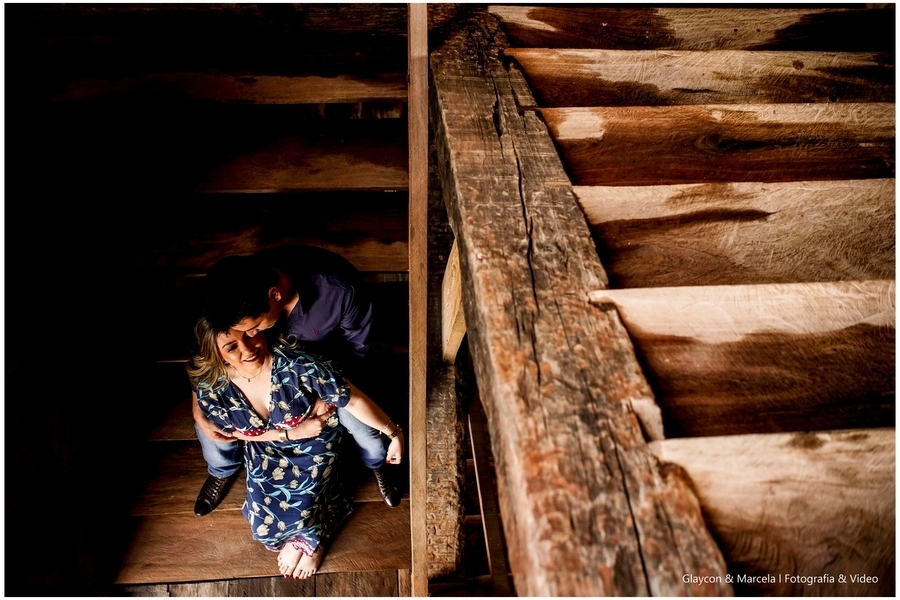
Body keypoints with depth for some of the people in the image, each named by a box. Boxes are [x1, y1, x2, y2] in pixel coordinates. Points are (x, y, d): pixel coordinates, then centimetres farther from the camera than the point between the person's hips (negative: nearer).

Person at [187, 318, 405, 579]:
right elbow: (240, 432, -8)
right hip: (265, 448, 3)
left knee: (300, 507, -15)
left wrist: (393, 433, -19)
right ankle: (305, 530, 30)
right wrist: (292, 432, -18)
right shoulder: (210, 390, -27)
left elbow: (353, 400, -27)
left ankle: (310, 538, 22)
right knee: (263, 526, -5)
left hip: (315, 443, -2)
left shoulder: (297, 364, -38)